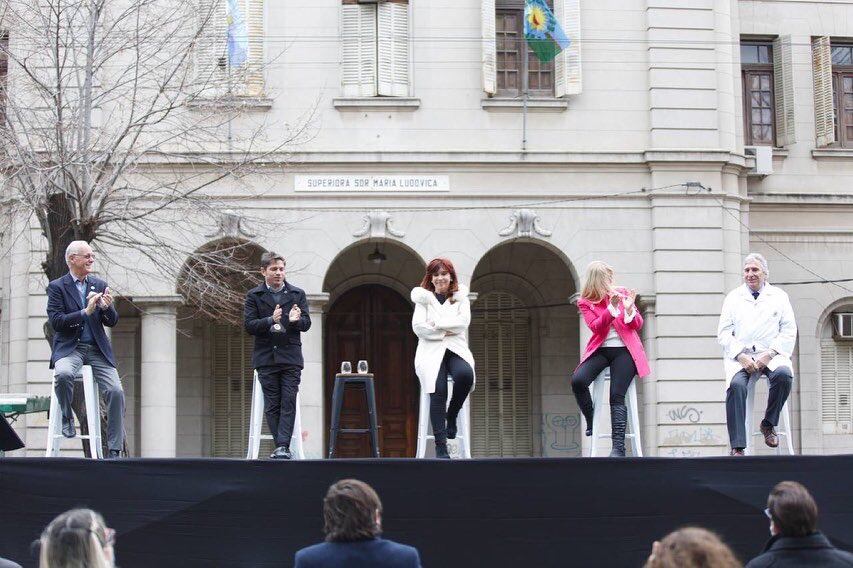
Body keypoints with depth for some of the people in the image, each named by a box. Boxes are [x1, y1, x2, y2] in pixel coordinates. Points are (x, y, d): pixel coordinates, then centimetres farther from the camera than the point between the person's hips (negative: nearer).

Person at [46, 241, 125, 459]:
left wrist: (107, 307, -12)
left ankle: (115, 450, -8)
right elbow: (56, 322, -11)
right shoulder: (57, 287, 0)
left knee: (116, 391, -15)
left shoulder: (100, 285, 12)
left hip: (97, 349, 3)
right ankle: (67, 417, -8)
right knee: (63, 373, -36)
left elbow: (112, 322, 11)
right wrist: (85, 312, -20)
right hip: (69, 348, -3)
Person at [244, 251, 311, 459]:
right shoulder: (254, 296, 5)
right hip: (266, 358, 0)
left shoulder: (297, 294, 9)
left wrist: (296, 320, -18)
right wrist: (271, 321, -18)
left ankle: (283, 446, -10)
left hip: (291, 358, 0)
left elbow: (306, 323, 5)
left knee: (288, 402, -7)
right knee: (272, 405, 0)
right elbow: (249, 325, -3)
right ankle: (282, 447, 6)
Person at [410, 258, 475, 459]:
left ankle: (451, 416, -6)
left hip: (455, 349, 1)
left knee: (465, 374, -33)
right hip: (431, 351, -1)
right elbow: (418, 327, -1)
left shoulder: (461, 298, 17)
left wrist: (436, 324, -6)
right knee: (438, 390, -24)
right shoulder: (423, 298, 13)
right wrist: (446, 331, -5)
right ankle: (440, 446, -25)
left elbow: (464, 321, -2)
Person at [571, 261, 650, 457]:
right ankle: (591, 420, 1)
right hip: (600, 350, 1)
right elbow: (595, 326, -13)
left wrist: (629, 310, -18)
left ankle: (619, 447, -18)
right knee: (578, 380, -25)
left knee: (617, 396, -15)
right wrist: (612, 307, -25)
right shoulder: (585, 302, 2)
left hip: (624, 350, -1)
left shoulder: (624, 293, 6)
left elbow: (638, 325, 3)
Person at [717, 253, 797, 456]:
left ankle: (768, 424, -11)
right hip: (740, 354, 0)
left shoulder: (779, 296, 14)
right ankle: (737, 447, -32)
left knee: (783, 374, -34)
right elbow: (724, 333, 8)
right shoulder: (733, 297, 15)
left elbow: (789, 331, 6)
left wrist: (769, 354, -10)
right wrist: (741, 356, -9)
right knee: (736, 384, -31)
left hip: (770, 354, 0)